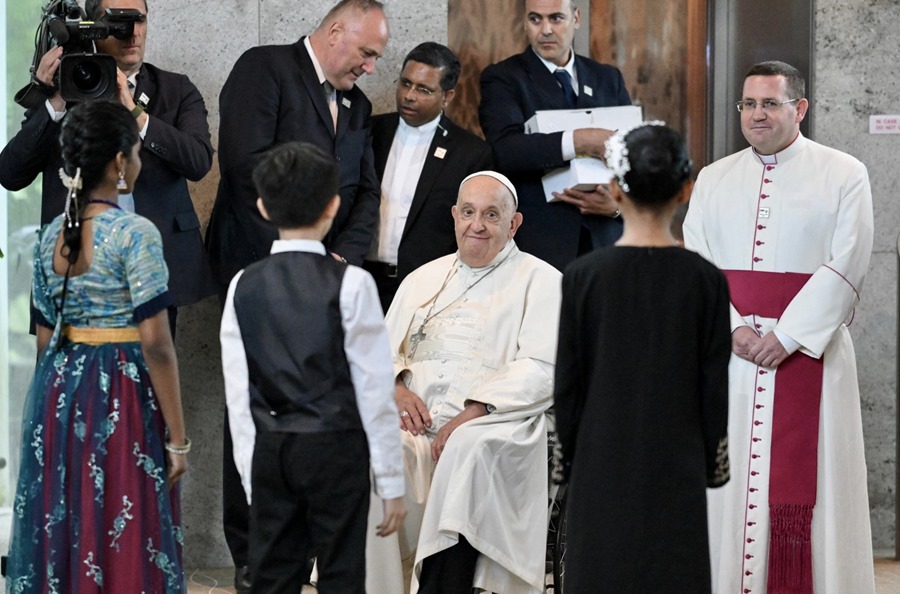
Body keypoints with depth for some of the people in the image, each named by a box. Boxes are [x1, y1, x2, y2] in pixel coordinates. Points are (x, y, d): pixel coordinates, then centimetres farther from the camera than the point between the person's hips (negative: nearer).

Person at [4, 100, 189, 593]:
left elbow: (45, 336, 11)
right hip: (121, 394, -6)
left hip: (57, 389, 6)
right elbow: (155, 343, -16)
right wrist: (177, 438, -12)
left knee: (62, 533, 12)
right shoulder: (135, 233, -14)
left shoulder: (51, 235, 6)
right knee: (122, 539, 0)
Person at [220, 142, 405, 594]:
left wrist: (251, 477, 10)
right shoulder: (350, 285, -8)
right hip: (336, 450, -4)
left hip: (269, 453, 4)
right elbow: (374, 391, -8)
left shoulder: (244, 286, 3)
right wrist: (391, 482, -1)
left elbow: (238, 396, 3)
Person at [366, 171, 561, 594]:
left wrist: (473, 412, -15)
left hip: (495, 423, -4)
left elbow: (541, 370, -3)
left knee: (469, 450, -38)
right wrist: (397, 389, -3)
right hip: (414, 418, 4)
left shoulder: (539, 281, 9)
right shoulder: (423, 279, 26)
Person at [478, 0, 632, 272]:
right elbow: (504, 150, -17)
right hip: (536, 245, -3)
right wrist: (577, 141, -30)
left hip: (603, 239, 3)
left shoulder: (608, 79, 13)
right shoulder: (502, 78, 0)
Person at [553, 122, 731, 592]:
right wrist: (714, 464, 8)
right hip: (677, 465, 0)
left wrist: (570, 453, 9)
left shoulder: (584, 275, -9)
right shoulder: (705, 280, -7)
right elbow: (715, 385, -3)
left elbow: (568, 381, -4)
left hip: (603, 465, 0)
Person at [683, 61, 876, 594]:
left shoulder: (844, 175, 1)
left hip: (809, 348, -3)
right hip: (727, 351, 3)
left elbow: (846, 267, -7)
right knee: (727, 477, 1)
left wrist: (787, 336, -14)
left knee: (803, 479, -4)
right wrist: (732, 329, -11)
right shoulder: (714, 180, 13)